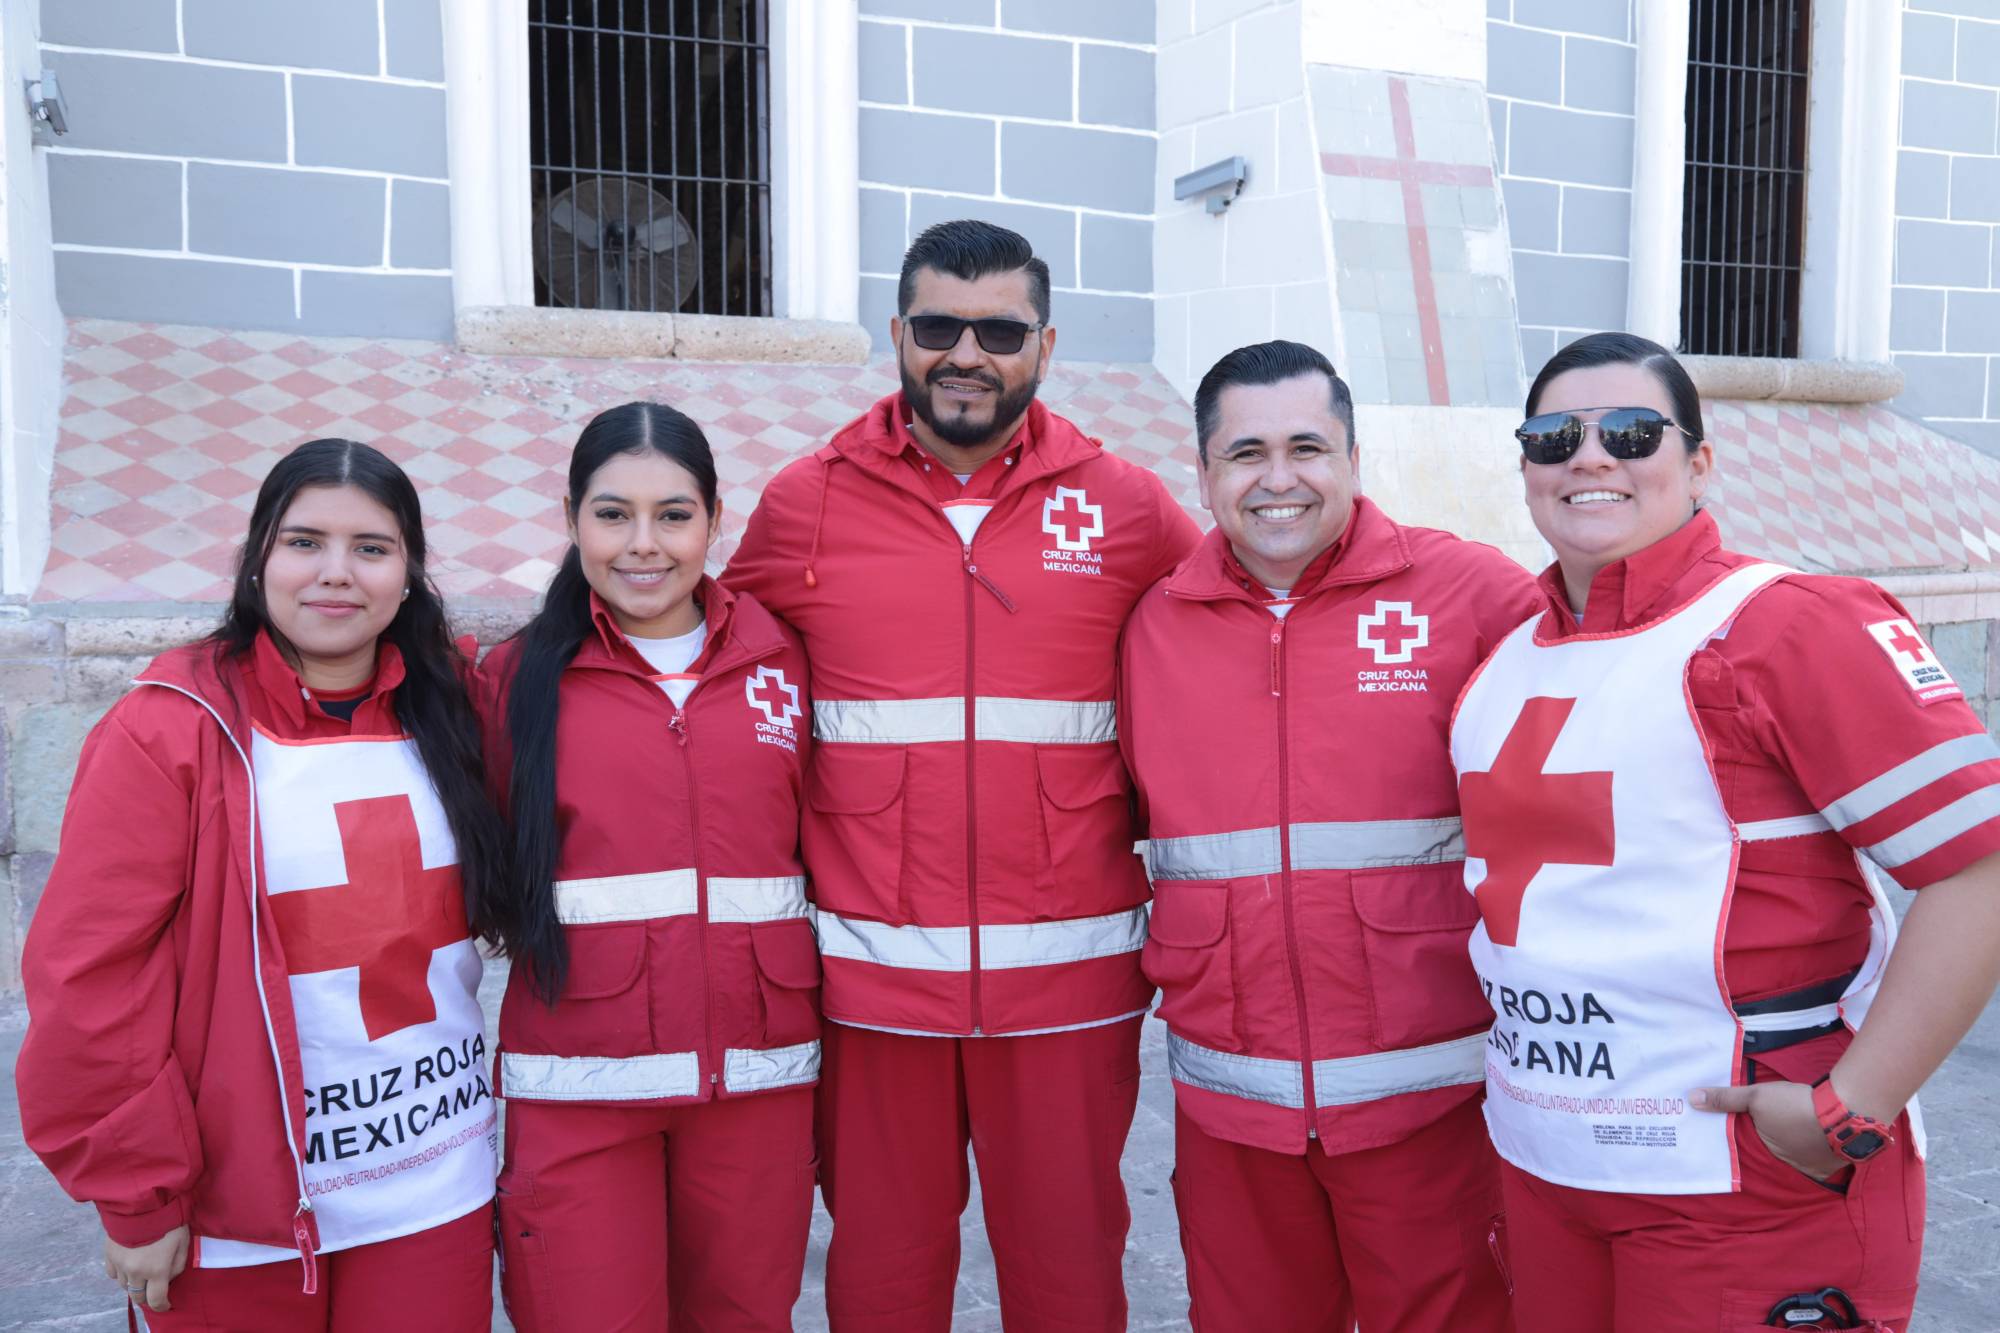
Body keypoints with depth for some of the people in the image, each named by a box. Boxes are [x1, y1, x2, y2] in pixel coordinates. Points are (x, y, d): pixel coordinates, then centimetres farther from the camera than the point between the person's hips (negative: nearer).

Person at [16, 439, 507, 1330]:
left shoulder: (449, 707, 2)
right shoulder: (167, 730, -12)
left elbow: (501, 896, 14)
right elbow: (87, 978, -12)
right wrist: (134, 1193, -10)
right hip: (232, 1216, -3)